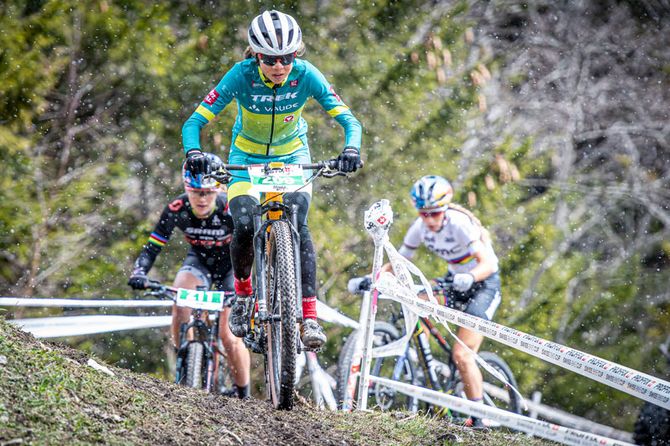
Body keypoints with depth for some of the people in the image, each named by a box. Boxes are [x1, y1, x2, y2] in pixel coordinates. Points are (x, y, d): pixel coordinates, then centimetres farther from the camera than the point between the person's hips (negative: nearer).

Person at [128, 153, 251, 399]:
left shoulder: (231, 210, -33)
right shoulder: (177, 209, -26)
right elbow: (152, 247, -22)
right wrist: (139, 273, -41)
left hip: (232, 264, -2)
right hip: (199, 260, 2)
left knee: (228, 333, -12)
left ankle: (243, 396, 5)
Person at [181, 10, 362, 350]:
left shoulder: (305, 76, -24)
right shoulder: (242, 76, -27)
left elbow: (349, 120, -23)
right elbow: (194, 123, -27)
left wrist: (351, 149, -44)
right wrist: (193, 152, -48)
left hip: (292, 156, 0)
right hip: (247, 157, 0)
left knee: (298, 226, -22)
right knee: (244, 228, -21)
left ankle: (309, 317, -22)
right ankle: (243, 292, 10)